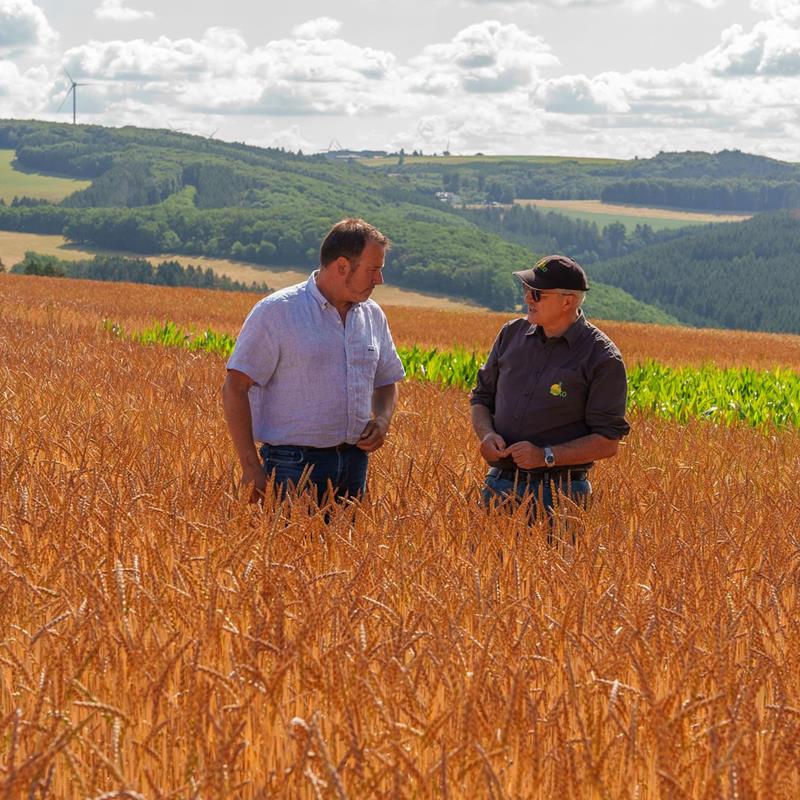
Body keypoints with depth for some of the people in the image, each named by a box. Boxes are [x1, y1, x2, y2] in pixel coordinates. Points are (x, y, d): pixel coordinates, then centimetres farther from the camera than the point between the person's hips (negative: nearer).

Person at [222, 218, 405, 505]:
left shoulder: (373, 316, 11)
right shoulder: (277, 311, -8)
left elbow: (387, 382, 25)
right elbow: (235, 389, -10)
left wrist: (382, 420, 2)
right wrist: (251, 468, -16)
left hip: (355, 461, 6)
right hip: (294, 466, -6)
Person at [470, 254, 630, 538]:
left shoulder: (601, 358, -7)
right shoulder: (512, 333, 9)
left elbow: (607, 442, -8)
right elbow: (481, 396, 19)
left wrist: (546, 456, -18)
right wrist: (486, 434, -3)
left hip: (557, 495, -4)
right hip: (498, 485, 5)